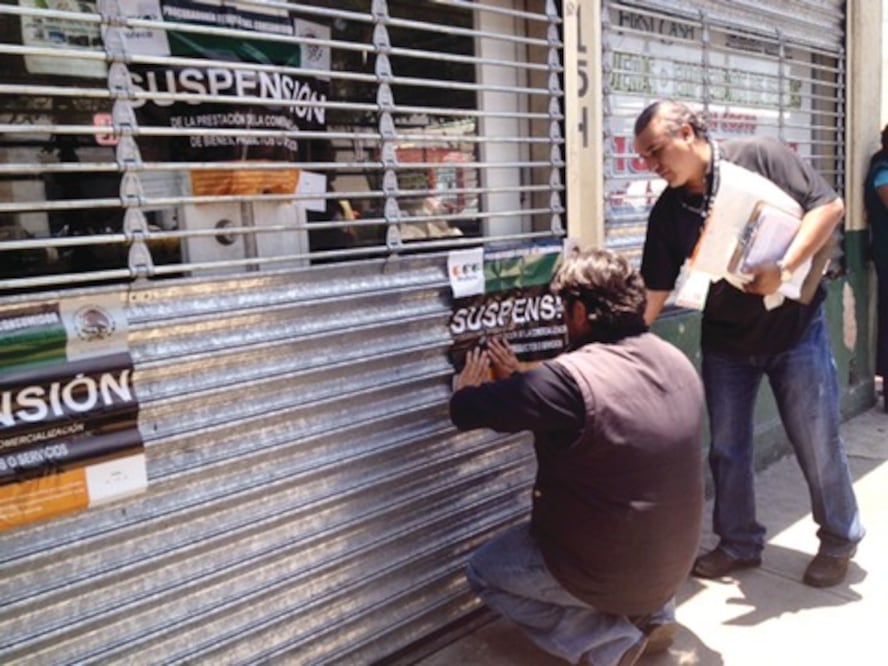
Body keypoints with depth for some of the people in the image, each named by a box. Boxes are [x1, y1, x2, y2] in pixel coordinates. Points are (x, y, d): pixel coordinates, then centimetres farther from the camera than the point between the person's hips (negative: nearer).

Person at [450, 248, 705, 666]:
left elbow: (466, 412, -19)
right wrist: (522, 379, 15)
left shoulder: (571, 378, -28)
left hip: (606, 572, -7)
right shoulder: (677, 362, -4)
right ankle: (653, 615, 19)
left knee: (482, 572, 16)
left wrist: (468, 390, 4)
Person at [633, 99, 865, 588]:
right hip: (725, 341, 4)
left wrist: (784, 268, -25)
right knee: (726, 448, 9)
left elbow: (829, 206, -14)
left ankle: (839, 540, 29)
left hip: (795, 329, -3)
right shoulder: (667, 211, -4)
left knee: (817, 443, 6)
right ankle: (738, 543, 28)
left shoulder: (760, 157, -13)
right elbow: (655, 291, -4)